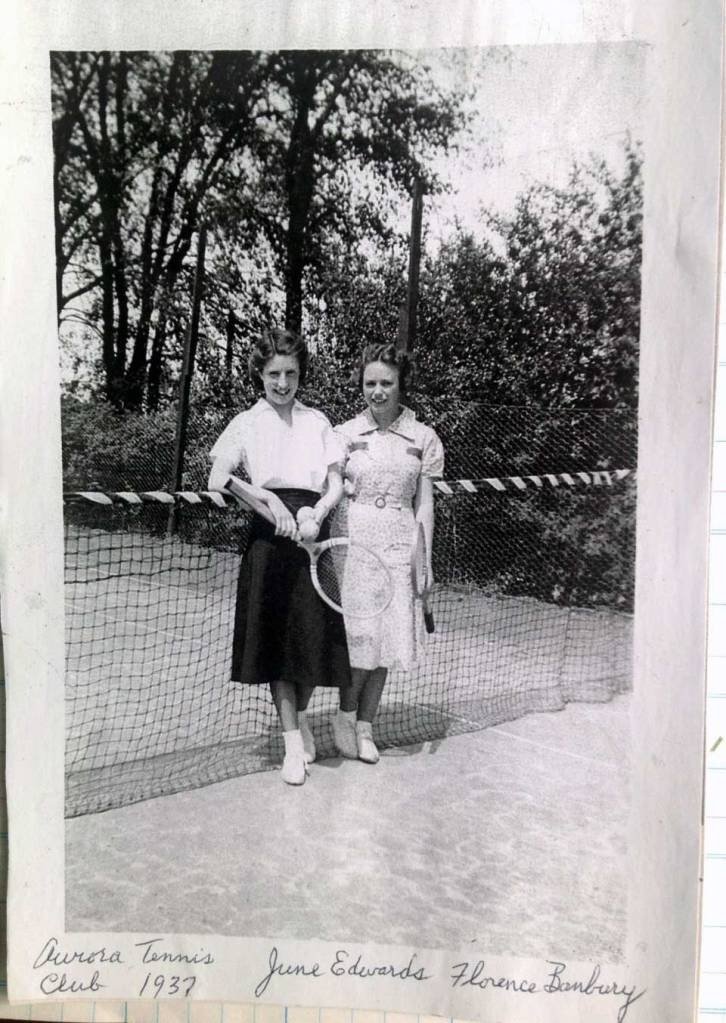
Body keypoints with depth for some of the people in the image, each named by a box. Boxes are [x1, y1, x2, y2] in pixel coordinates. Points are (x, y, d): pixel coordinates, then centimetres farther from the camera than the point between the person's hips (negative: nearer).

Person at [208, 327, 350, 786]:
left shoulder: (317, 422, 11)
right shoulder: (247, 424, 5)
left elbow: (337, 484, 5)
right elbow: (218, 481, -7)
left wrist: (316, 511, -14)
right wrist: (269, 498, -17)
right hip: (270, 536, -2)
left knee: (315, 634, 4)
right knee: (277, 637, 1)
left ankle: (301, 714, 32)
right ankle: (293, 741, 13)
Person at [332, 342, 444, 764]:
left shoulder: (423, 438, 7)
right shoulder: (345, 434, 5)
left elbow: (424, 504, 6)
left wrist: (424, 558, 0)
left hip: (398, 549, 1)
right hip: (352, 545, -1)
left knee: (386, 642, 4)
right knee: (362, 636, -9)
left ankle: (365, 727, 19)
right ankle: (346, 715, 15)